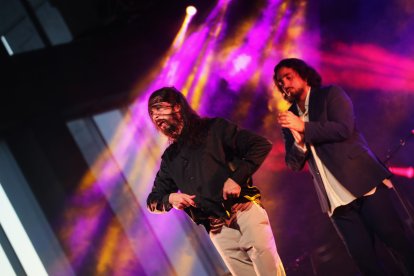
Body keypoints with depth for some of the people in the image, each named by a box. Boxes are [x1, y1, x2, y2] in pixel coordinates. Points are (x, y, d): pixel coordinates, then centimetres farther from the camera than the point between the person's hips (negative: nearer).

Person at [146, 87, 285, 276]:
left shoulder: (214, 128, 4)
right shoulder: (170, 158, 17)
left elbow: (261, 145, -2)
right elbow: (152, 201, 21)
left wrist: (237, 178, -13)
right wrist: (170, 198, -3)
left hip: (245, 211, -3)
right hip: (218, 230, 4)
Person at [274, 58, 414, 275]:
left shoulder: (330, 94, 3)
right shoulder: (289, 118, 16)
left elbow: (344, 128, -13)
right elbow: (294, 164, 9)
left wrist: (304, 128, -16)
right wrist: (299, 141, -12)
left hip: (363, 183, -4)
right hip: (335, 200, 4)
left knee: (396, 241, -8)